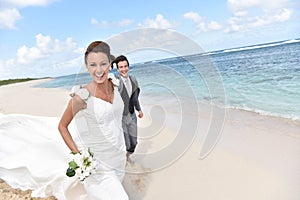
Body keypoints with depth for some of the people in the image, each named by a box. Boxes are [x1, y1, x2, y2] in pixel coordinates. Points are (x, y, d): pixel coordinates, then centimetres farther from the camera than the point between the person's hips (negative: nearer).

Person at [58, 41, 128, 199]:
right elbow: (62, 126, -9)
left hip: (118, 156, 6)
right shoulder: (82, 96, -23)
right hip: (98, 162, -6)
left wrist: (123, 150, 13)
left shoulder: (114, 85, -6)